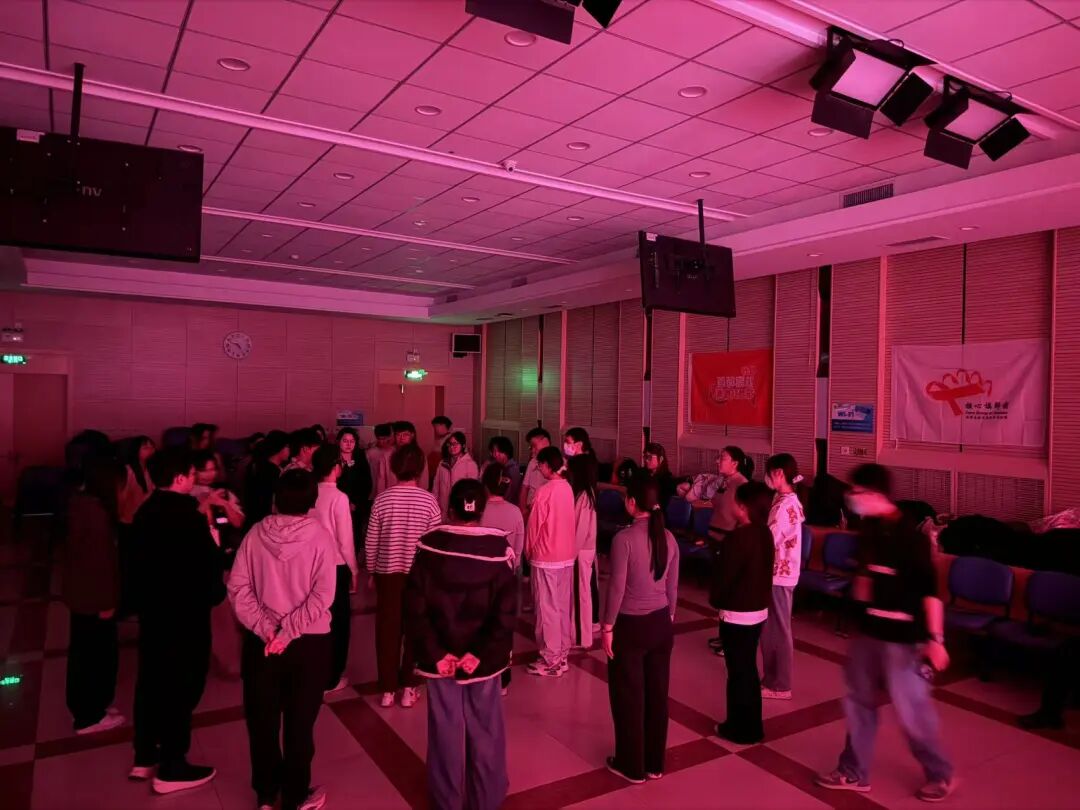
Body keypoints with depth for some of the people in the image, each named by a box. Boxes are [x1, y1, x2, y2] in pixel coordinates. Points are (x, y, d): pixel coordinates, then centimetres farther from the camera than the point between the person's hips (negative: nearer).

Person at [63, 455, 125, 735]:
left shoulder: (79, 502, 2)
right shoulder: (97, 514, -28)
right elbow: (100, 560, -24)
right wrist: (106, 602, -16)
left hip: (79, 591, 10)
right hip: (94, 597, -9)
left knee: (82, 650, 23)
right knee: (99, 655, 6)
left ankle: (80, 704, 40)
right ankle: (90, 717, 21)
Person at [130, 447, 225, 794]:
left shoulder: (146, 511, 2)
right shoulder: (189, 517, -24)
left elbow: (148, 556, 10)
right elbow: (208, 562, -23)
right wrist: (214, 544, -3)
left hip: (152, 607, 8)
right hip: (185, 612, -8)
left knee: (151, 680, 20)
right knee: (182, 686, 6)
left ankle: (144, 757, 34)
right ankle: (170, 768, 17)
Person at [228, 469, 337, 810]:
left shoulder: (256, 533, -6)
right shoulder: (319, 536, -13)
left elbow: (237, 587, -8)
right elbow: (322, 596, -19)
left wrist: (265, 628, -10)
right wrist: (288, 632, -15)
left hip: (261, 641, 2)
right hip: (308, 642, -2)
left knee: (262, 718, 19)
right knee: (299, 721, 14)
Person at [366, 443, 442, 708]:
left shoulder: (383, 499, -8)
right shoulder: (428, 500, -11)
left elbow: (371, 542, -4)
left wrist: (371, 570, 11)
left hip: (387, 572, 1)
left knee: (387, 630, 11)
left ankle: (387, 691, 19)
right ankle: (408, 689, 20)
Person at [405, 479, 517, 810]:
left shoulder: (429, 546, -10)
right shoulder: (498, 549, -13)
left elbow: (415, 606, -13)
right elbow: (505, 613, -17)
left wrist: (435, 653, -11)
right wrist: (481, 654, -14)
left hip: (440, 657, 1)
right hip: (483, 658, 0)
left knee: (446, 730, 17)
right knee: (484, 730, 17)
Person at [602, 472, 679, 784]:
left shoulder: (624, 538, -20)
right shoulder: (668, 538, -2)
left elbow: (617, 587, -17)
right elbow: (672, 586, 7)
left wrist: (607, 626, -6)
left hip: (630, 626, -5)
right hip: (660, 624, 6)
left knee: (628, 697, 11)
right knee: (657, 694, 16)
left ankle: (632, 766, 24)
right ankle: (655, 764, 30)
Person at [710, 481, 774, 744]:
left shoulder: (738, 538, -24)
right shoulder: (765, 534, 2)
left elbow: (724, 575, -18)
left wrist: (715, 599, -1)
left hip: (737, 614, -8)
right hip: (759, 609, 8)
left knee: (738, 673, 7)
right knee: (748, 669, 20)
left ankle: (741, 729, 20)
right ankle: (751, 726, 32)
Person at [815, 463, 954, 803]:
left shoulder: (909, 535, -20)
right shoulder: (868, 529, 2)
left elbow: (930, 590, -19)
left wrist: (935, 639, -20)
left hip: (902, 638, -7)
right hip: (868, 631, 8)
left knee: (911, 710, 6)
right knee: (859, 701, 15)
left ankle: (940, 775, 31)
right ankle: (854, 772, 30)